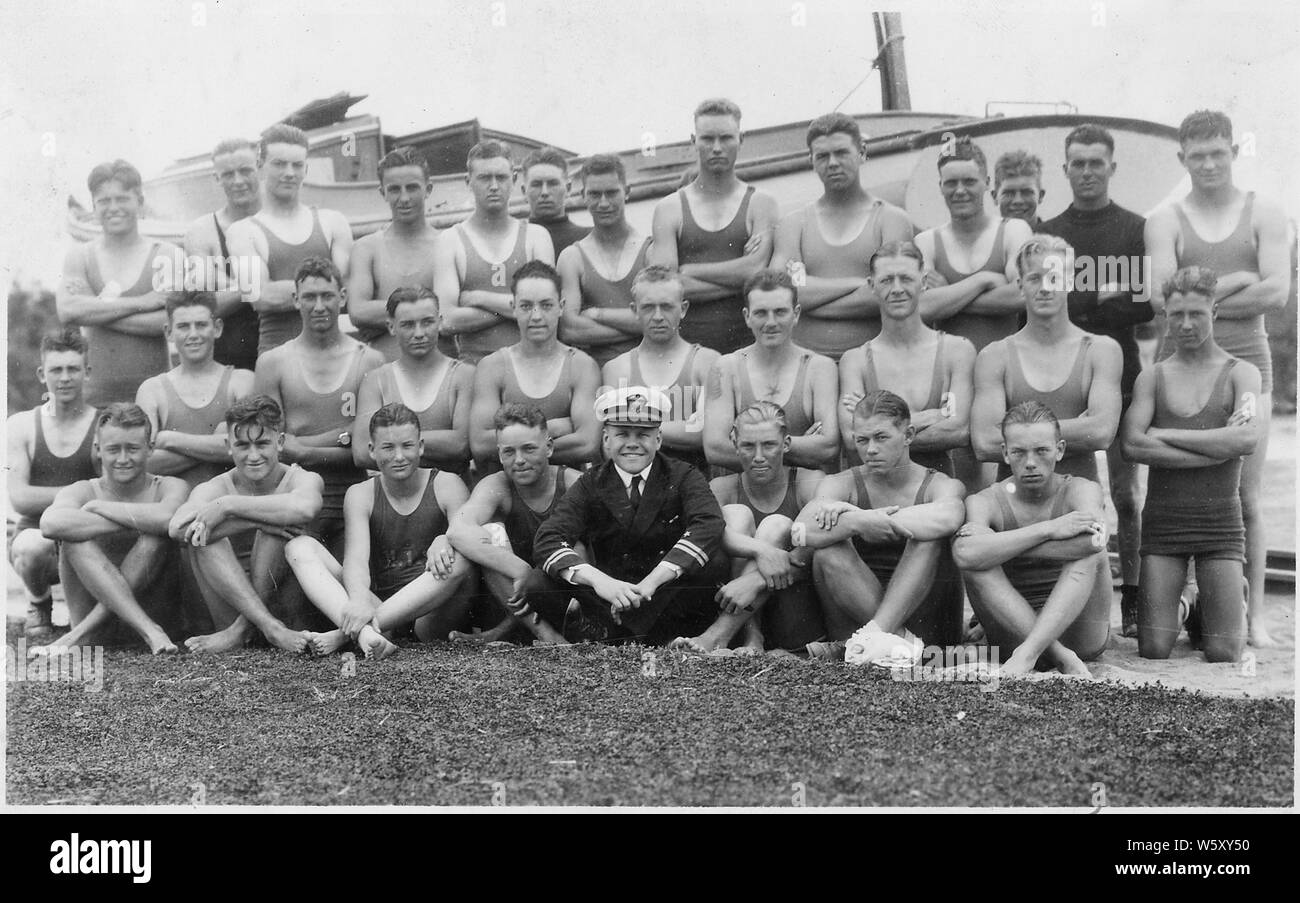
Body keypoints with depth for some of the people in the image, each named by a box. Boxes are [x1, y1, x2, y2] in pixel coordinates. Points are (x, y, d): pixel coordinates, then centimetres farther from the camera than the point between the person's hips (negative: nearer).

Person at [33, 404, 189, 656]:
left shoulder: (169, 487, 2)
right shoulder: (81, 491, 3)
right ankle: (148, 631, -33)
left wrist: (97, 507, -12)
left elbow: (167, 518, -26)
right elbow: (51, 524, -24)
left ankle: (82, 634, -28)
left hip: (153, 605, -1)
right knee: (76, 535, -21)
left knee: (159, 534, -24)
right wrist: (137, 521, -22)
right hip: (92, 605, 1)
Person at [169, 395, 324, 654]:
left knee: (275, 526, -21)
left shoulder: (303, 479, -2)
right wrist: (257, 521, -28)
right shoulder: (214, 488, 1)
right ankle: (271, 628, -34)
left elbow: (304, 509, -31)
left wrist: (226, 506, -25)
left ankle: (240, 631, -22)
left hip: (285, 602, -2)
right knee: (202, 534, -20)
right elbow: (177, 529, -23)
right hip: (230, 605, 2)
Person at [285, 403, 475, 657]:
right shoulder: (360, 495, 6)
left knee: (458, 561, -33)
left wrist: (445, 540, -34)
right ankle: (364, 631, -41)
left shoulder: (447, 486, 3)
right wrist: (360, 600, -34)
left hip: (430, 615, -2)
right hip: (378, 604, 2)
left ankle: (346, 633, -33)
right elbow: (356, 557, -11)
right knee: (299, 546, -12)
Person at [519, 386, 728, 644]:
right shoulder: (590, 485, 2)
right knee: (538, 583, -22)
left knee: (715, 563, -29)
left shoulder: (684, 477, 0)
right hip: (609, 593, 1)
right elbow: (547, 539, -13)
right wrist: (598, 580, -33)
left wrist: (652, 581, -33)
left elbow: (709, 525, -21)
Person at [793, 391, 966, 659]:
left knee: (927, 536, -24)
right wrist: (858, 523, -35)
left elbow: (948, 519, -26)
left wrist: (857, 516, -27)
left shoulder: (942, 486, 2)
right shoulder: (842, 484, 4)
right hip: (856, 616, 1)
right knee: (829, 547, -24)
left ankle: (874, 633, -34)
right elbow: (801, 534, -18)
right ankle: (897, 638, -28)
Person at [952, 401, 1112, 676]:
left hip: (1079, 632, 0)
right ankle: (1060, 656, -32)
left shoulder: (1080, 490, -3)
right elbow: (968, 554, -29)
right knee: (965, 548, -22)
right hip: (1014, 631, 0)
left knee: (1090, 546, -24)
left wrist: (1003, 544, -23)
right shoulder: (986, 501, -4)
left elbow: (1091, 542, -29)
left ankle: (1028, 653, -35)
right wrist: (1049, 530, -28)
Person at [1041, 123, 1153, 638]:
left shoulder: (1137, 231, 7)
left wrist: (1079, 305, -9)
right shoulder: (1046, 235, 12)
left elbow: (1147, 306, -3)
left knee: (1125, 494, 0)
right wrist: (1108, 299, -5)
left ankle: (1132, 602, 6)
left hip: (1120, 375, -1)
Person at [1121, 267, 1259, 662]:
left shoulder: (1241, 373, 5)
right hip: (1163, 520, 0)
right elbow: (1133, 445, -10)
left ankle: (1207, 608, 29)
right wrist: (1219, 444, -13)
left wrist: (1164, 434, -9)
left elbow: (1247, 441, -13)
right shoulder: (1152, 377, 7)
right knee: (1153, 650, -5)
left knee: (1224, 654, -3)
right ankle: (1173, 609, 28)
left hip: (1220, 520, 0)